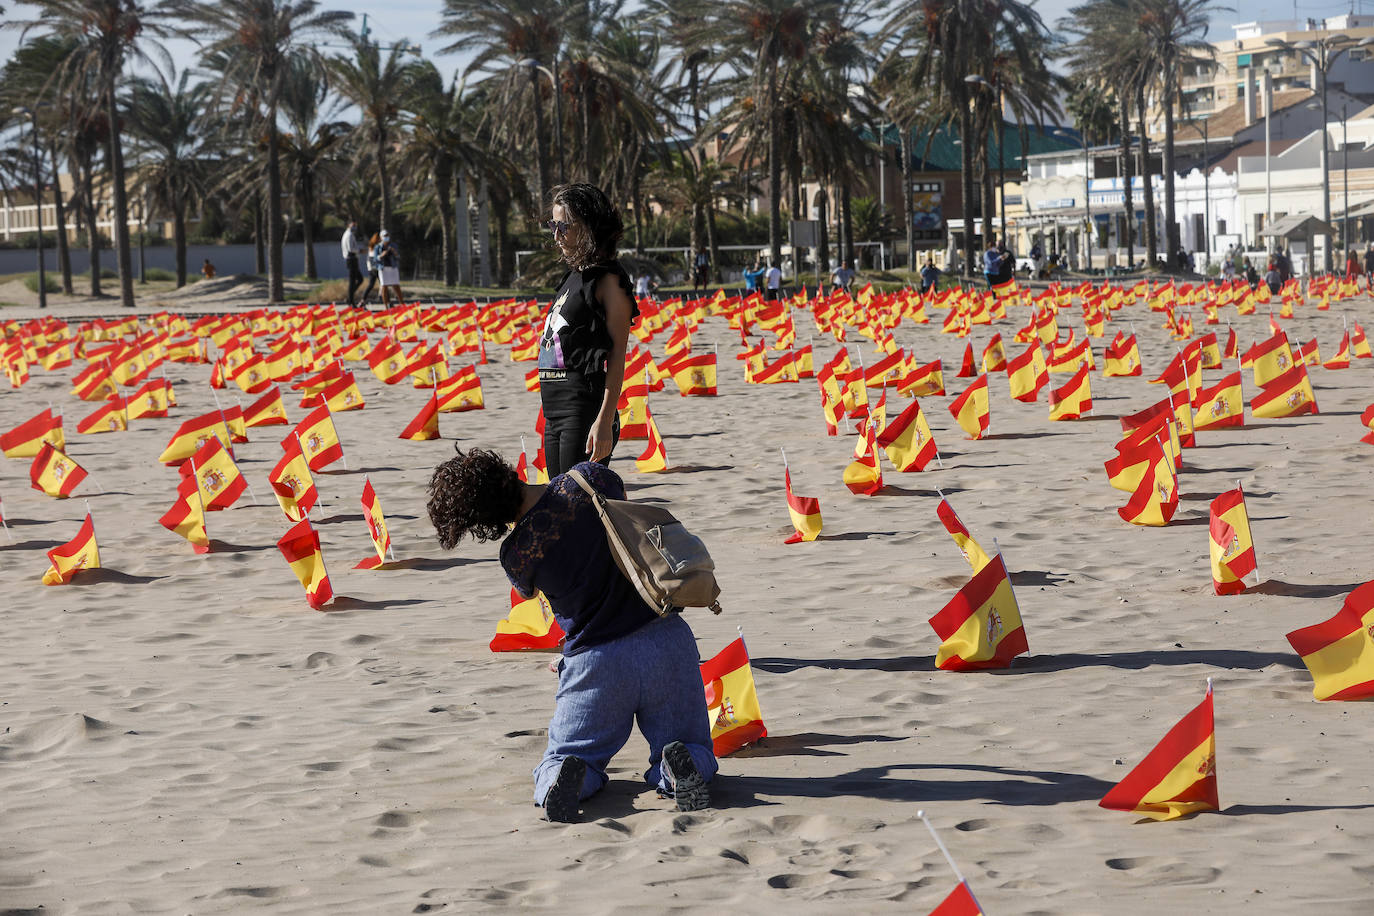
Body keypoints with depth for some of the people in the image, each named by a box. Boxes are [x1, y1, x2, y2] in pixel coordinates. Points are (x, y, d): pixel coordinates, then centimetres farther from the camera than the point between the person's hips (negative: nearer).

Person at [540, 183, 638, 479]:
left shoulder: (608, 280, -8)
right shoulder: (573, 277, 18)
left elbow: (617, 355, -15)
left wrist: (604, 420, -22)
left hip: (585, 406, -9)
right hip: (556, 411, 9)